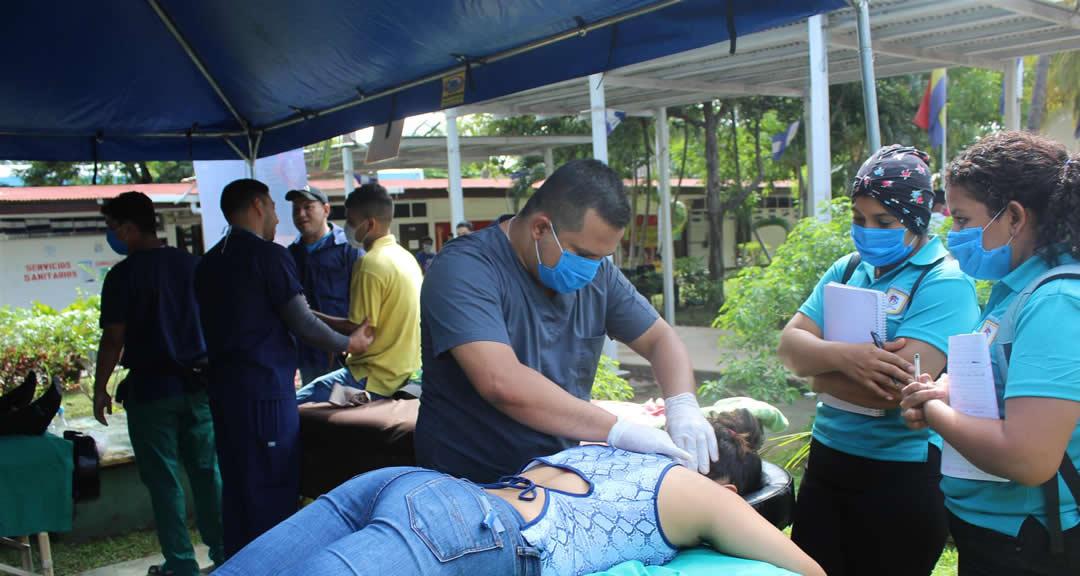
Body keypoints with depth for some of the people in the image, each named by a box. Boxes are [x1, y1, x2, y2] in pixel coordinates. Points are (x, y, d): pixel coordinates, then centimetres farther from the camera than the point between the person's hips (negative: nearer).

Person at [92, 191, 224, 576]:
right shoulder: (192, 264, 4)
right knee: (207, 471, 13)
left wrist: (100, 388, 0)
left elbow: (113, 338, -11)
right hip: (197, 383, 5)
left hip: (150, 388, -4)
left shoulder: (123, 275, -10)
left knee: (163, 479, 5)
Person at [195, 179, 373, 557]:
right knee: (273, 492, 0)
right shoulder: (268, 255, -10)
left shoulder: (208, 264, 13)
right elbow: (302, 323, -12)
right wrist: (349, 343, 4)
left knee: (237, 488, 16)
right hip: (265, 388, -8)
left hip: (223, 385, 8)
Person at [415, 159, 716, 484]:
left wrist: (682, 405, -12)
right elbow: (502, 384, -30)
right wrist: (616, 430, -30)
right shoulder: (464, 270, -19)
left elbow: (659, 338, 8)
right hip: (470, 486, -5)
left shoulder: (597, 273, 2)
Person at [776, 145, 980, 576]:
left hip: (902, 476, -6)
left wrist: (821, 375, -9)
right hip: (827, 461, 6)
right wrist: (843, 356, -23)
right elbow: (789, 346, -2)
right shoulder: (847, 270, 7)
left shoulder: (944, 283, -13)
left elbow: (898, 387, -24)